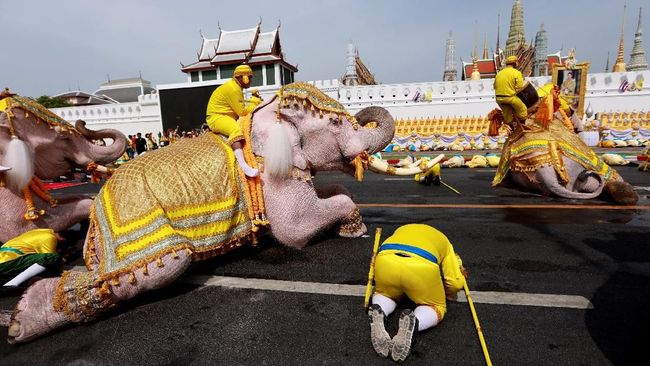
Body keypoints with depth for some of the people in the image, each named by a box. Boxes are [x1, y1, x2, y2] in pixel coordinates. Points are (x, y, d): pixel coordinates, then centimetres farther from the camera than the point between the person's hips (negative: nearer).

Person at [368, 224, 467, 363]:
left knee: (384, 294, 33)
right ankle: (413, 323, -10)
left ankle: (378, 315, -1)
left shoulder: (401, 230, 43)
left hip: (386, 261, 3)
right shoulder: (444, 242, 34)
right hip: (421, 267, -2)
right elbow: (456, 283, 23)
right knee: (436, 307, 23)